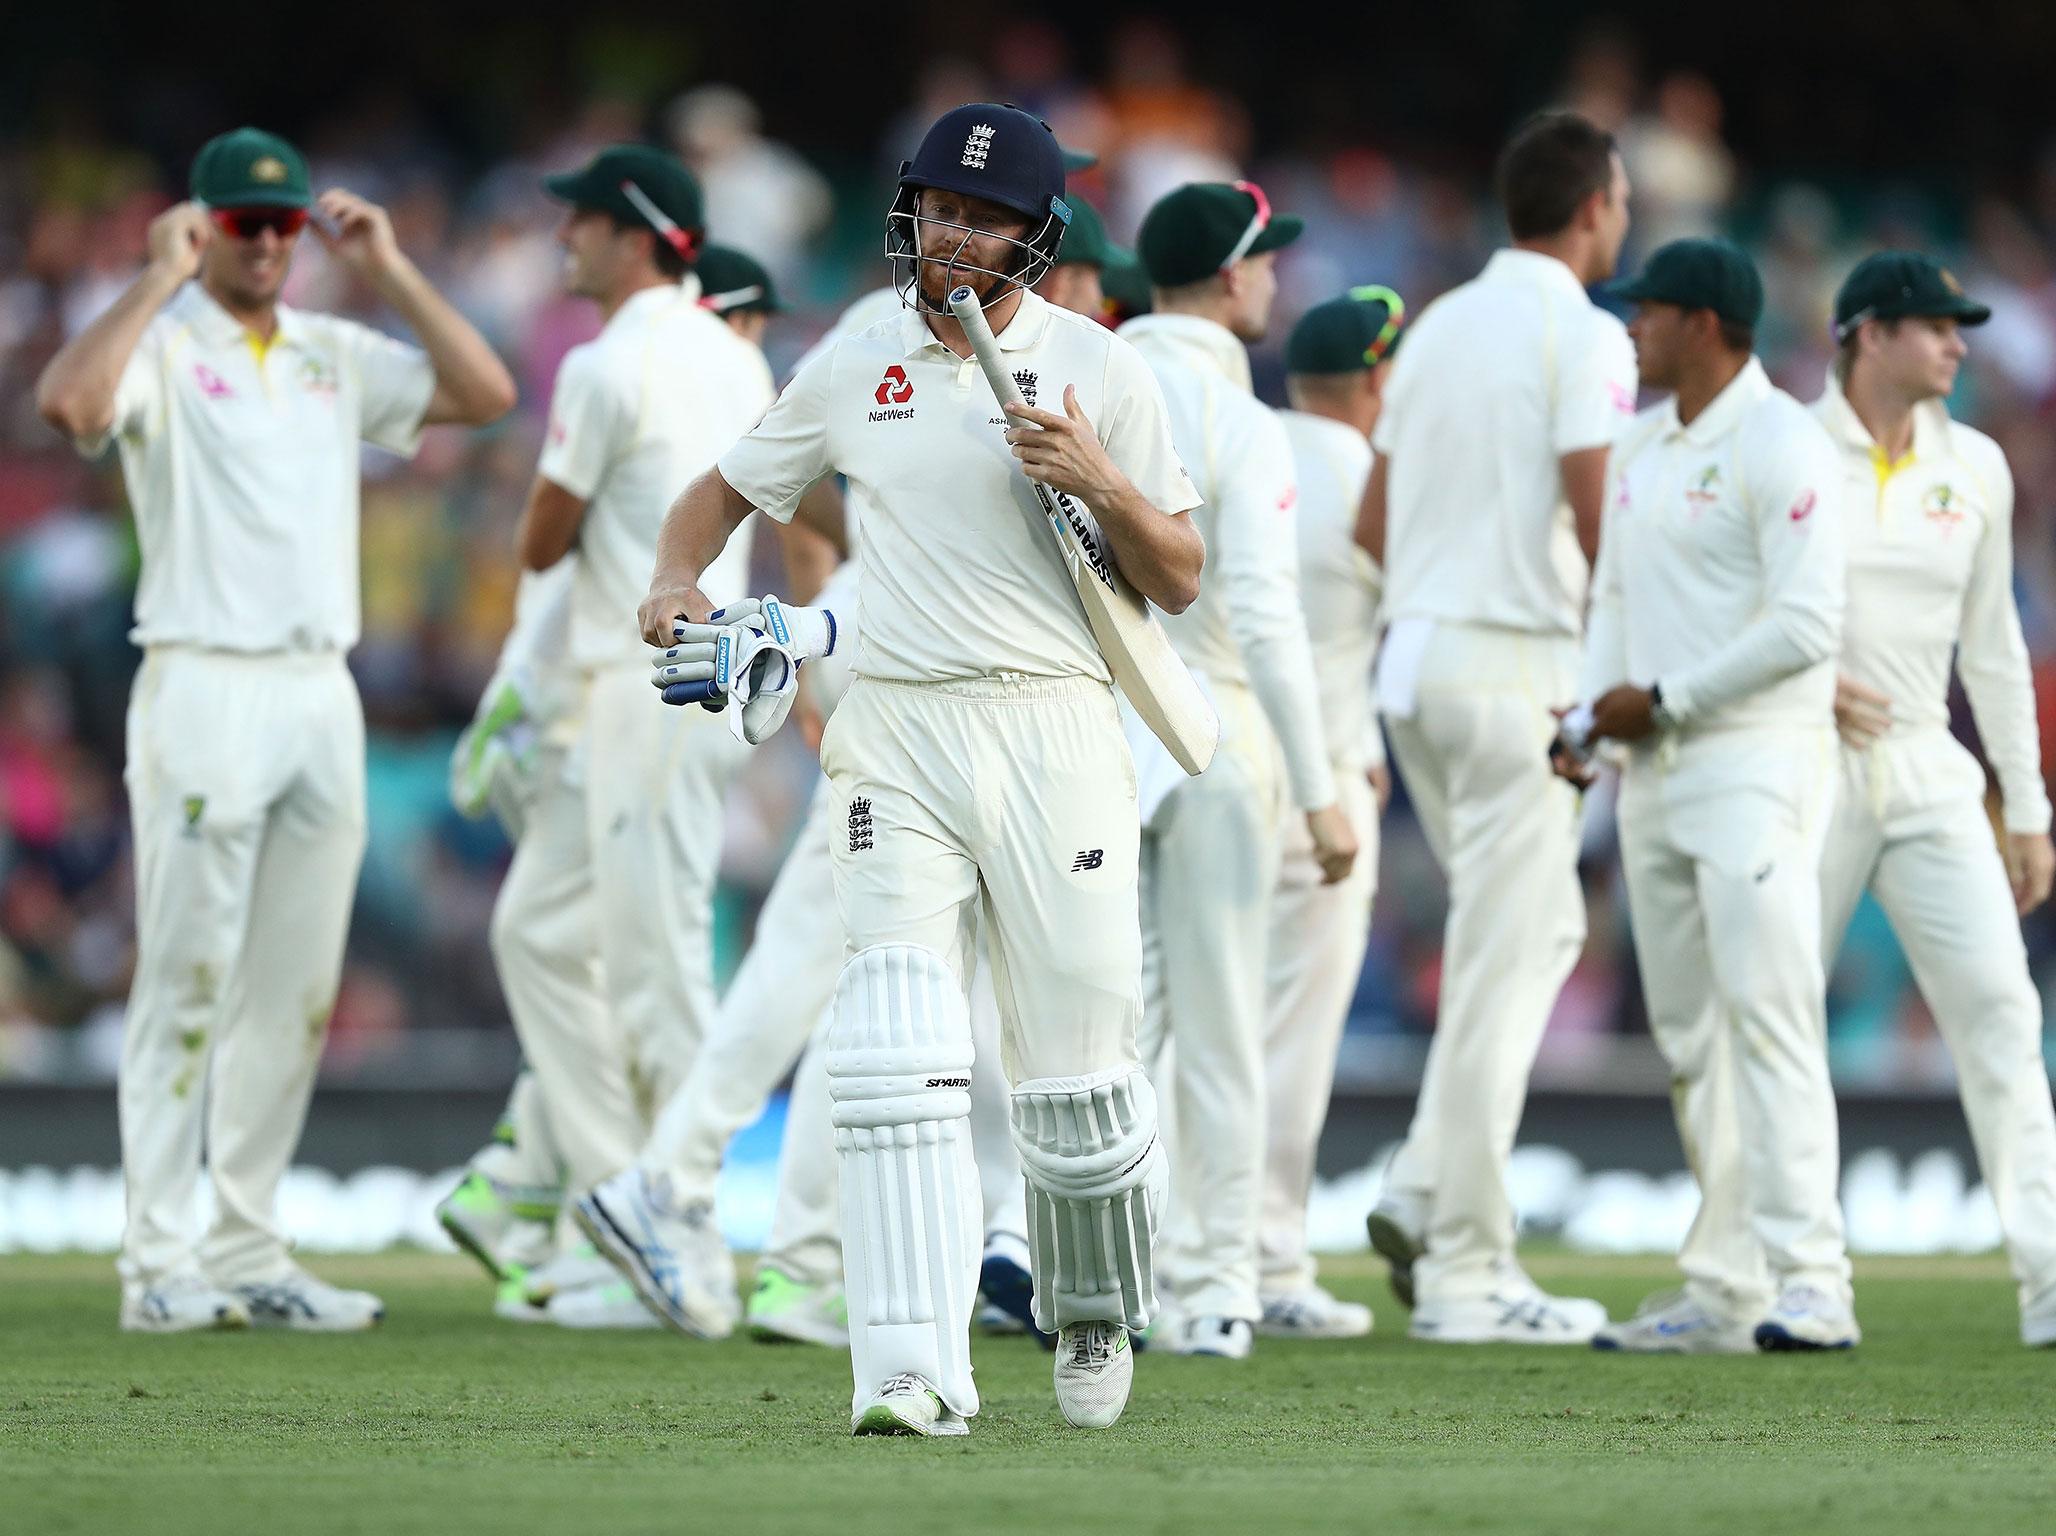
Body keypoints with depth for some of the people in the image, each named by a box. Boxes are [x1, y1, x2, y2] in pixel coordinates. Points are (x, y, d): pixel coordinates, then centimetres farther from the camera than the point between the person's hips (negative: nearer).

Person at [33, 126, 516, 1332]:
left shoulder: (338, 356, 16)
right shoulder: (161, 347, -3)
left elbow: (485, 394, 8)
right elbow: (69, 402, -24)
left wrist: (389, 270, 4)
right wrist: (161, 278, -18)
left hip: (323, 693, 6)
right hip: (206, 690, -6)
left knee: (295, 993, 7)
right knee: (188, 984, -7)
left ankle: (248, 1252, 13)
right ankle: (160, 1265, -6)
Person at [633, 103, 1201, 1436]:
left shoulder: (1099, 372, 4)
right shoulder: (855, 374, 11)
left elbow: (1180, 582, 4)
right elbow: (728, 489, 23)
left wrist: (1104, 486, -14)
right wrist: (675, 579, 3)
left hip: (1052, 726, -1)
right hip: (897, 738, 1)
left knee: (1079, 1067, 1)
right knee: (899, 1060, -13)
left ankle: (1095, 1315, 29)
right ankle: (914, 1373, -20)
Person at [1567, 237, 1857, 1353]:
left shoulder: (1781, 445, -11)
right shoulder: (1642, 447, 16)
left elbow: (1808, 626, -17)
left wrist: (1665, 700, -13)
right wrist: (1590, 713, 4)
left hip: (1756, 762, -9)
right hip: (1655, 765, 9)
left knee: (1767, 1009, -17)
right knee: (1687, 1033, 8)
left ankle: (1810, 1284, -22)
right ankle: (1723, 1290, 11)